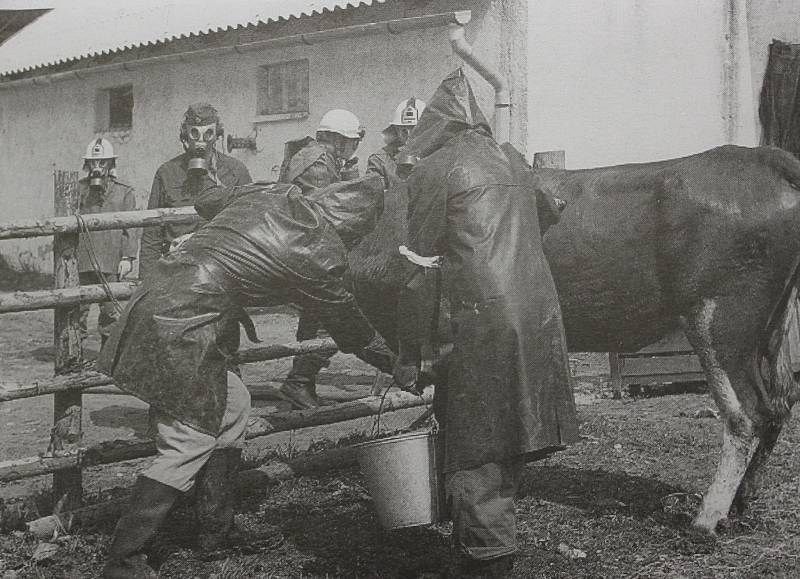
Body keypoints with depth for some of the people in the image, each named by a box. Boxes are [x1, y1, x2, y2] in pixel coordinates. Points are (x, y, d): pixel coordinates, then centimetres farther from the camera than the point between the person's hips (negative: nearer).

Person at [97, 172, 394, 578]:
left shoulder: (271, 193, 7)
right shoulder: (318, 255, -11)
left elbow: (206, 199, 24)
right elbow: (345, 320, 5)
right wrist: (389, 361, 21)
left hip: (153, 297, 9)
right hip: (178, 333, -9)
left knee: (232, 405, 19)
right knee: (189, 447, -1)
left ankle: (215, 528, 28)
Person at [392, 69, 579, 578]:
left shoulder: (433, 170, 0)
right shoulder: (502, 160, 23)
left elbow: (418, 270, -3)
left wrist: (408, 358, 2)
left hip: (485, 320, -8)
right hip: (542, 314, 8)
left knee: (475, 449, 2)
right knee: (508, 443, 18)